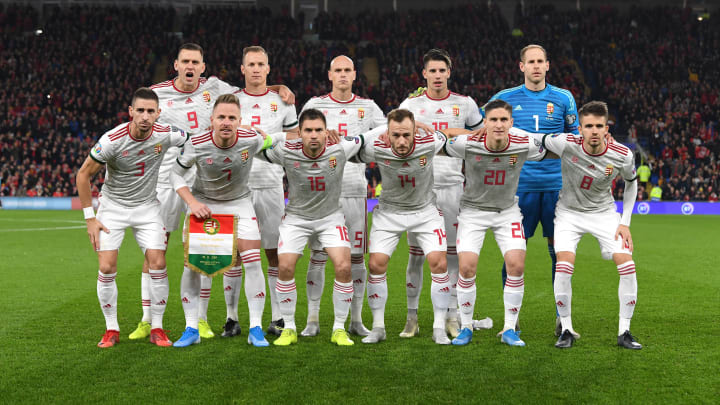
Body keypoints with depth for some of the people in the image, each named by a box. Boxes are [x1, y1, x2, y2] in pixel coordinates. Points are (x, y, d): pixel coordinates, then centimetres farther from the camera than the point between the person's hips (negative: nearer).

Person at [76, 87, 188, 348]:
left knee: (158, 264, -10)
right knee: (107, 268, -10)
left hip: (147, 207, 2)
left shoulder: (166, 135, -17)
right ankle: (111, 329, 9)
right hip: (113, 206, -1)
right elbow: (83, 175, -11)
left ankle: (156, 328, 5)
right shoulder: (112, 140, -22)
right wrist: (90, 218, -12)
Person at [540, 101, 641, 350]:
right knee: (564, 267, -21)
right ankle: (566, 330, -3)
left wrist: (625, 222, -1)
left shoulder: (622, 155, -18)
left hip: (604, 213, 2)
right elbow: (537, 142, -6)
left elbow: (631, 182, 2)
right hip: (569, 212, -1)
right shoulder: (566, 144, -25)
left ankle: (624, 333, 2)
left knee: (627, 266, -13)